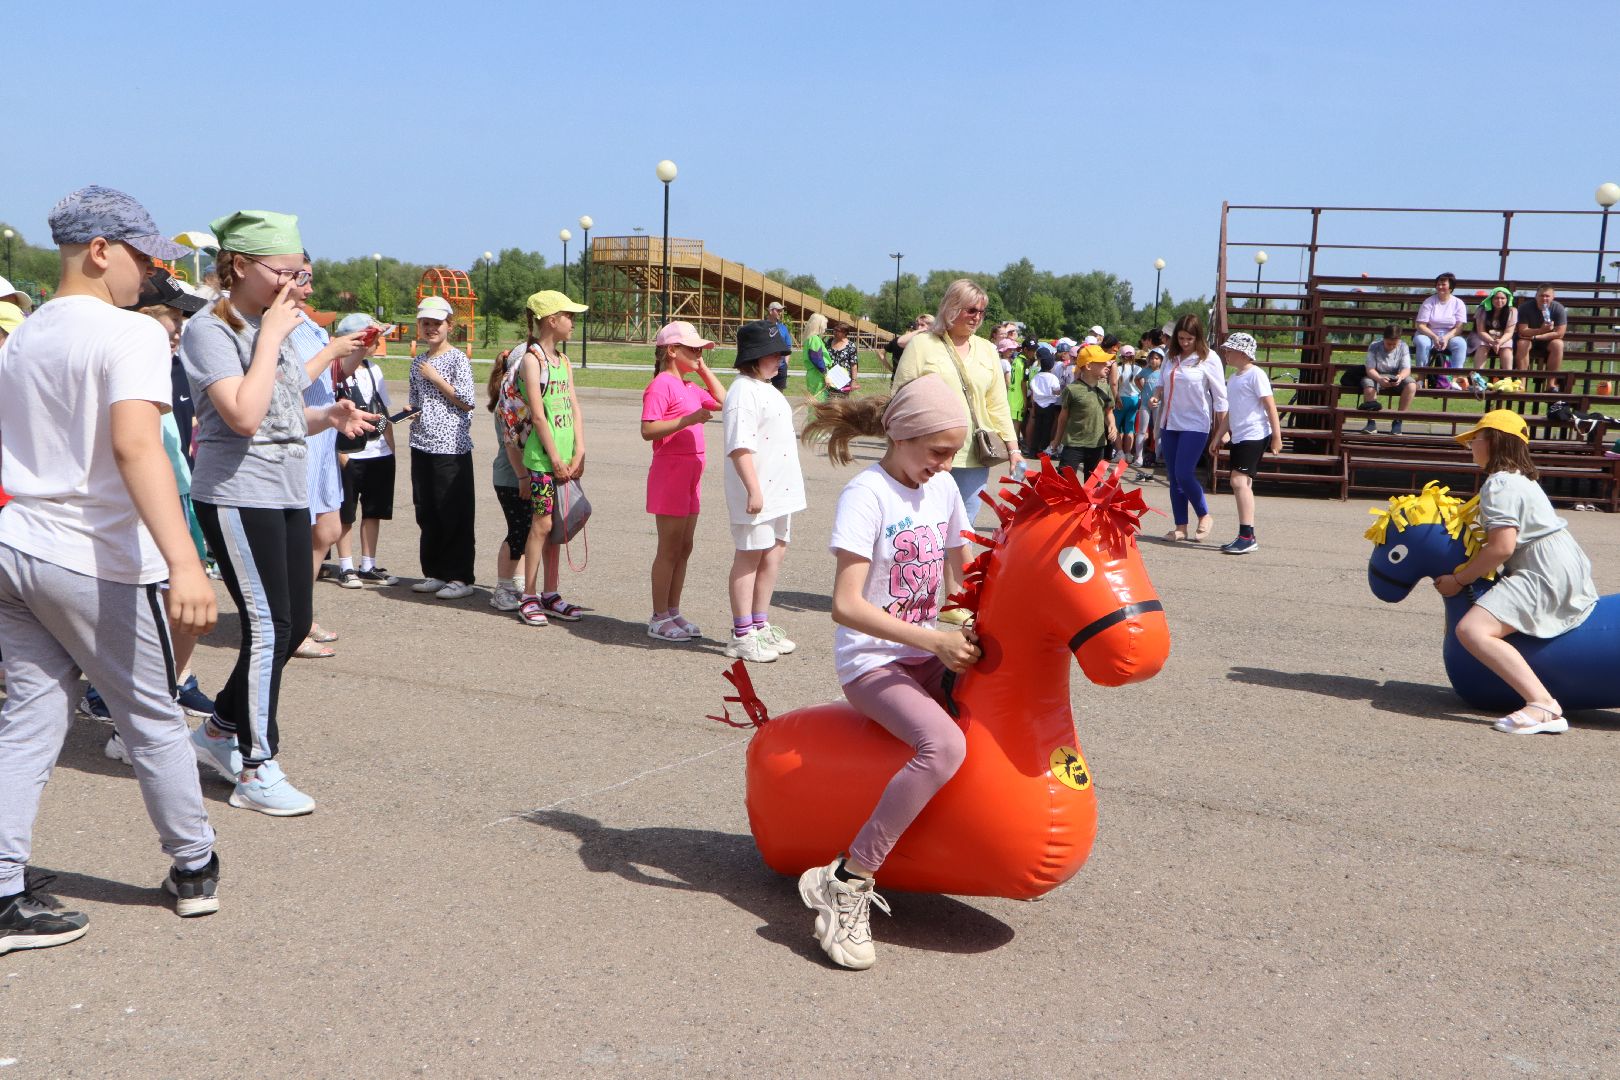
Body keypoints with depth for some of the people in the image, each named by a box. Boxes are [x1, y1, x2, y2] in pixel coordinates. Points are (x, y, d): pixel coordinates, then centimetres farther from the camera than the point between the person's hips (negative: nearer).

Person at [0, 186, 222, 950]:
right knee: (154, 721, 9)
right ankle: (194, 869, 24)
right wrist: (183, 562, -38)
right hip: (97, 562, -7)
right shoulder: (130, 333, -14)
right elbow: (135, 443, -29)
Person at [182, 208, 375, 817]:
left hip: (289, 493, 9)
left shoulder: (275, 325, 14)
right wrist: (271, 336, -19)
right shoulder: (210, 329, -12)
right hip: (236, 496, -8)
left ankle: (220, 728, 28)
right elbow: (244, 416, -25)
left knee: (293, 624, 10)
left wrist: (330, 416, 1)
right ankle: (256, 771, 3)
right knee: (269, 626, -8)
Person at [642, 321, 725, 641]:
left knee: (684, 548, 12)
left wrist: (703, 369, 16)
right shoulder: (661, 385, -13)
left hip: (691, 475, 9)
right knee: (670, 549, -3)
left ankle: (673, 612, 20)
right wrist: (688, 420, -27)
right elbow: (648, 430, -21)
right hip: (670, 473, -9)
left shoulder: (690, 388, 15)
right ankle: (659, 619, 6)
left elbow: (722, 401, 24)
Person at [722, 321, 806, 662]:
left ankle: (760, 625, 26)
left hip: (778, 490, 10)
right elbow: (740, 447, -22)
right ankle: (742, 635, 6)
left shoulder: (766, 390, 17)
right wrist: (753, 490, -26)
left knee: (774, 554, 14)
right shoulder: (743, 391, -15)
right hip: (756, 494, -10)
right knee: (750, 557, -2)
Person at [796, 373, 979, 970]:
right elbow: (846, 605, -23)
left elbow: (960, 575, 18)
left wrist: (977, 627, -1)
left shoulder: (944, 488, 7)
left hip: (929, 654, 8)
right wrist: (934, 640, -25)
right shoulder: (867, 495, -15)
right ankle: (846, 883, -25)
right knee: (944, 745, -32)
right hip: (872, 659, -7)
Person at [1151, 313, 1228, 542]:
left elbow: (1220, 398, -5)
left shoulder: (1208, 359, -7)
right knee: (1174, 478, 6)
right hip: (1170, 424, 6)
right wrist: (1157, 397, -2)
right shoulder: (1171, 357, 8)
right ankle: (1180, 527, 14)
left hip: (1195, 425, -6)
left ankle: (1204, 516, 8)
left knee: (1184, 474, -13)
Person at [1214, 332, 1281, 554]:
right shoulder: (1234, 377, 18)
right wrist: (1218, 437, 23)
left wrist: (1276, 436, -15)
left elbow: (1270, 406, -12)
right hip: (1238, 436, 9)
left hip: (1255, 435, -9)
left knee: (1239, 480, -18)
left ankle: (1247, 536, -20)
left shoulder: (1255, 374, -9)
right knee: (1243, 483, 9)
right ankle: (1246, 538, 13)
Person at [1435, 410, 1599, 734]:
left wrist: (1459, 580, -14)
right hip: (1570, 569, 12)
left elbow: (1502, 547, -22)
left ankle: (1544, 706, -43)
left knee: (1471, 630, -29)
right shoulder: (1521, 478, 21)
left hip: (1545, 574, -12)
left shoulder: (1498, 483, -12)